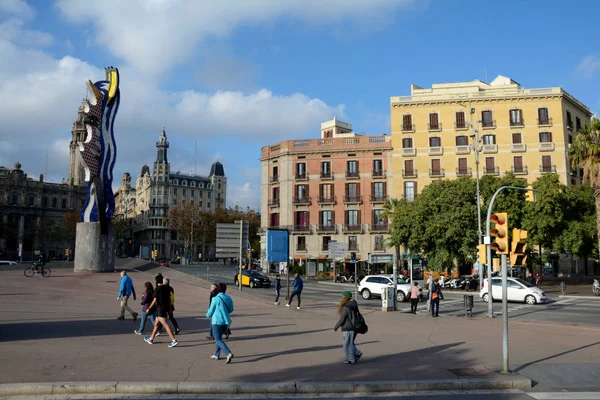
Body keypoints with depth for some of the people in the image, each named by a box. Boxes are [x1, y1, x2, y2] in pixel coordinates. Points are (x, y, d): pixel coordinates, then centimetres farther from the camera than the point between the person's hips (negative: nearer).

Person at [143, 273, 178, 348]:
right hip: (166, 308, 8)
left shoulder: (157, 289, -12)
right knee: (156, 324, 20)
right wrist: (169, 309, 18)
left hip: (160, 309, -8)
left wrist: (149, 308, -2)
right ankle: (151, 339, 31)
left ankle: (174, 340, -17)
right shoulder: (166, 288, 8)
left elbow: (154, 300, -12)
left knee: (165, 325, -10)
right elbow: (169, 299, 11)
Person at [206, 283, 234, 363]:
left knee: (218, 340, -2)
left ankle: (229, 353, -21)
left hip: (217, 321, -6)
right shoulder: (228, 298, 2)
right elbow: (231, 310, 14)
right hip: (226, 321, 6)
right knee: (219, 337, 23)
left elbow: (211, 311, -7)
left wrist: (208, 315, 15)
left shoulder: (215, 299, -14)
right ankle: (216, 355, 30)